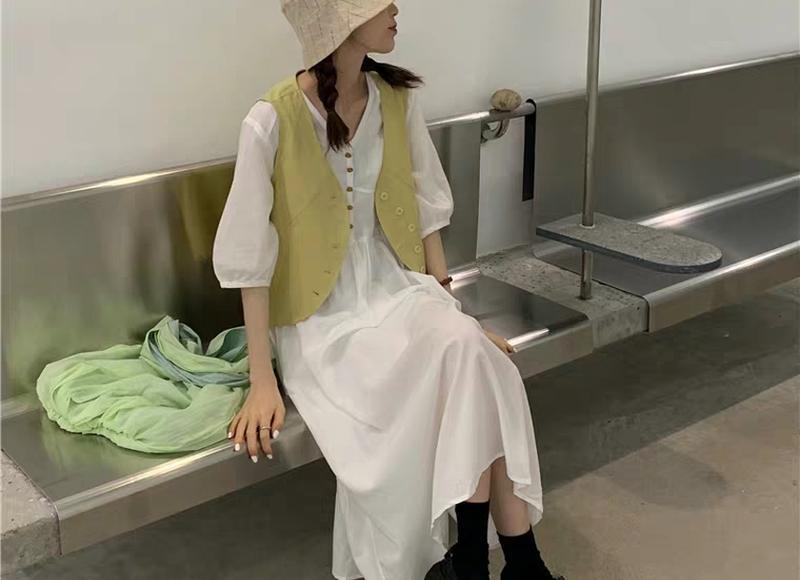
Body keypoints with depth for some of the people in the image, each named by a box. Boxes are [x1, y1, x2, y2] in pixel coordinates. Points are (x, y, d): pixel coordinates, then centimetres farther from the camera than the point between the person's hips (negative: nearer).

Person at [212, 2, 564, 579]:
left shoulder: (399, 99, 0)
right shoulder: (273, 121, -16)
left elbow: (425, 211, 9)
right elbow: (250, 256, -13)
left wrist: (449, 311, 1)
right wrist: (263, 381, -14)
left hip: (396, 286, 4)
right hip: (322, 316, -4)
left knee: (469, 348, -27)